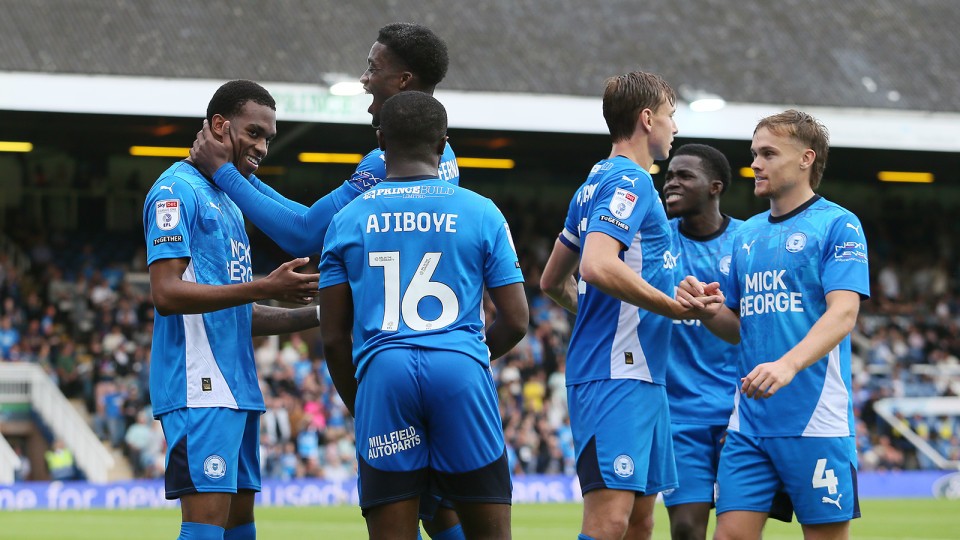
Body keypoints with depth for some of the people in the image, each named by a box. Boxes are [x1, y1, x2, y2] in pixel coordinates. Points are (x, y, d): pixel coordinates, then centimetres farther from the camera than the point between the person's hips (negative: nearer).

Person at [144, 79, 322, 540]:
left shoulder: (229, 202, 23)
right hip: (200, 388, -10)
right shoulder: (178, 191, -7)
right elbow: (167, 293, -18)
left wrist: (312, 315, 14)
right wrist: (265, 288, -22)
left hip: (237, 390, 10)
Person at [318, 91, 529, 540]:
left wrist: (357, 406, 22)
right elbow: (516, 321, 8)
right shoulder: (481, 213, 8)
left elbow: (334, 337, 9)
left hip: (384, 372, 1)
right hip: (461, 371, -1)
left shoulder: (348, 220, 10)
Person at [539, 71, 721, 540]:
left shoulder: (598, 182, 20)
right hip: (617, 375, -10)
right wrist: (675, 308, -17)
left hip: (639, 378, 10)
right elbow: (598, 266, -25)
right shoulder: (630, 181, -9)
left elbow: (553, 281, 26)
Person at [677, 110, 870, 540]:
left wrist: (788, 364, -29)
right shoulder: (747, 234, 17)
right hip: (749, 422, 6)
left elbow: (843, 314, -14)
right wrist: (707, 310, -1)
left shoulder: (837, 225, -3)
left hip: (815, 421, -6)